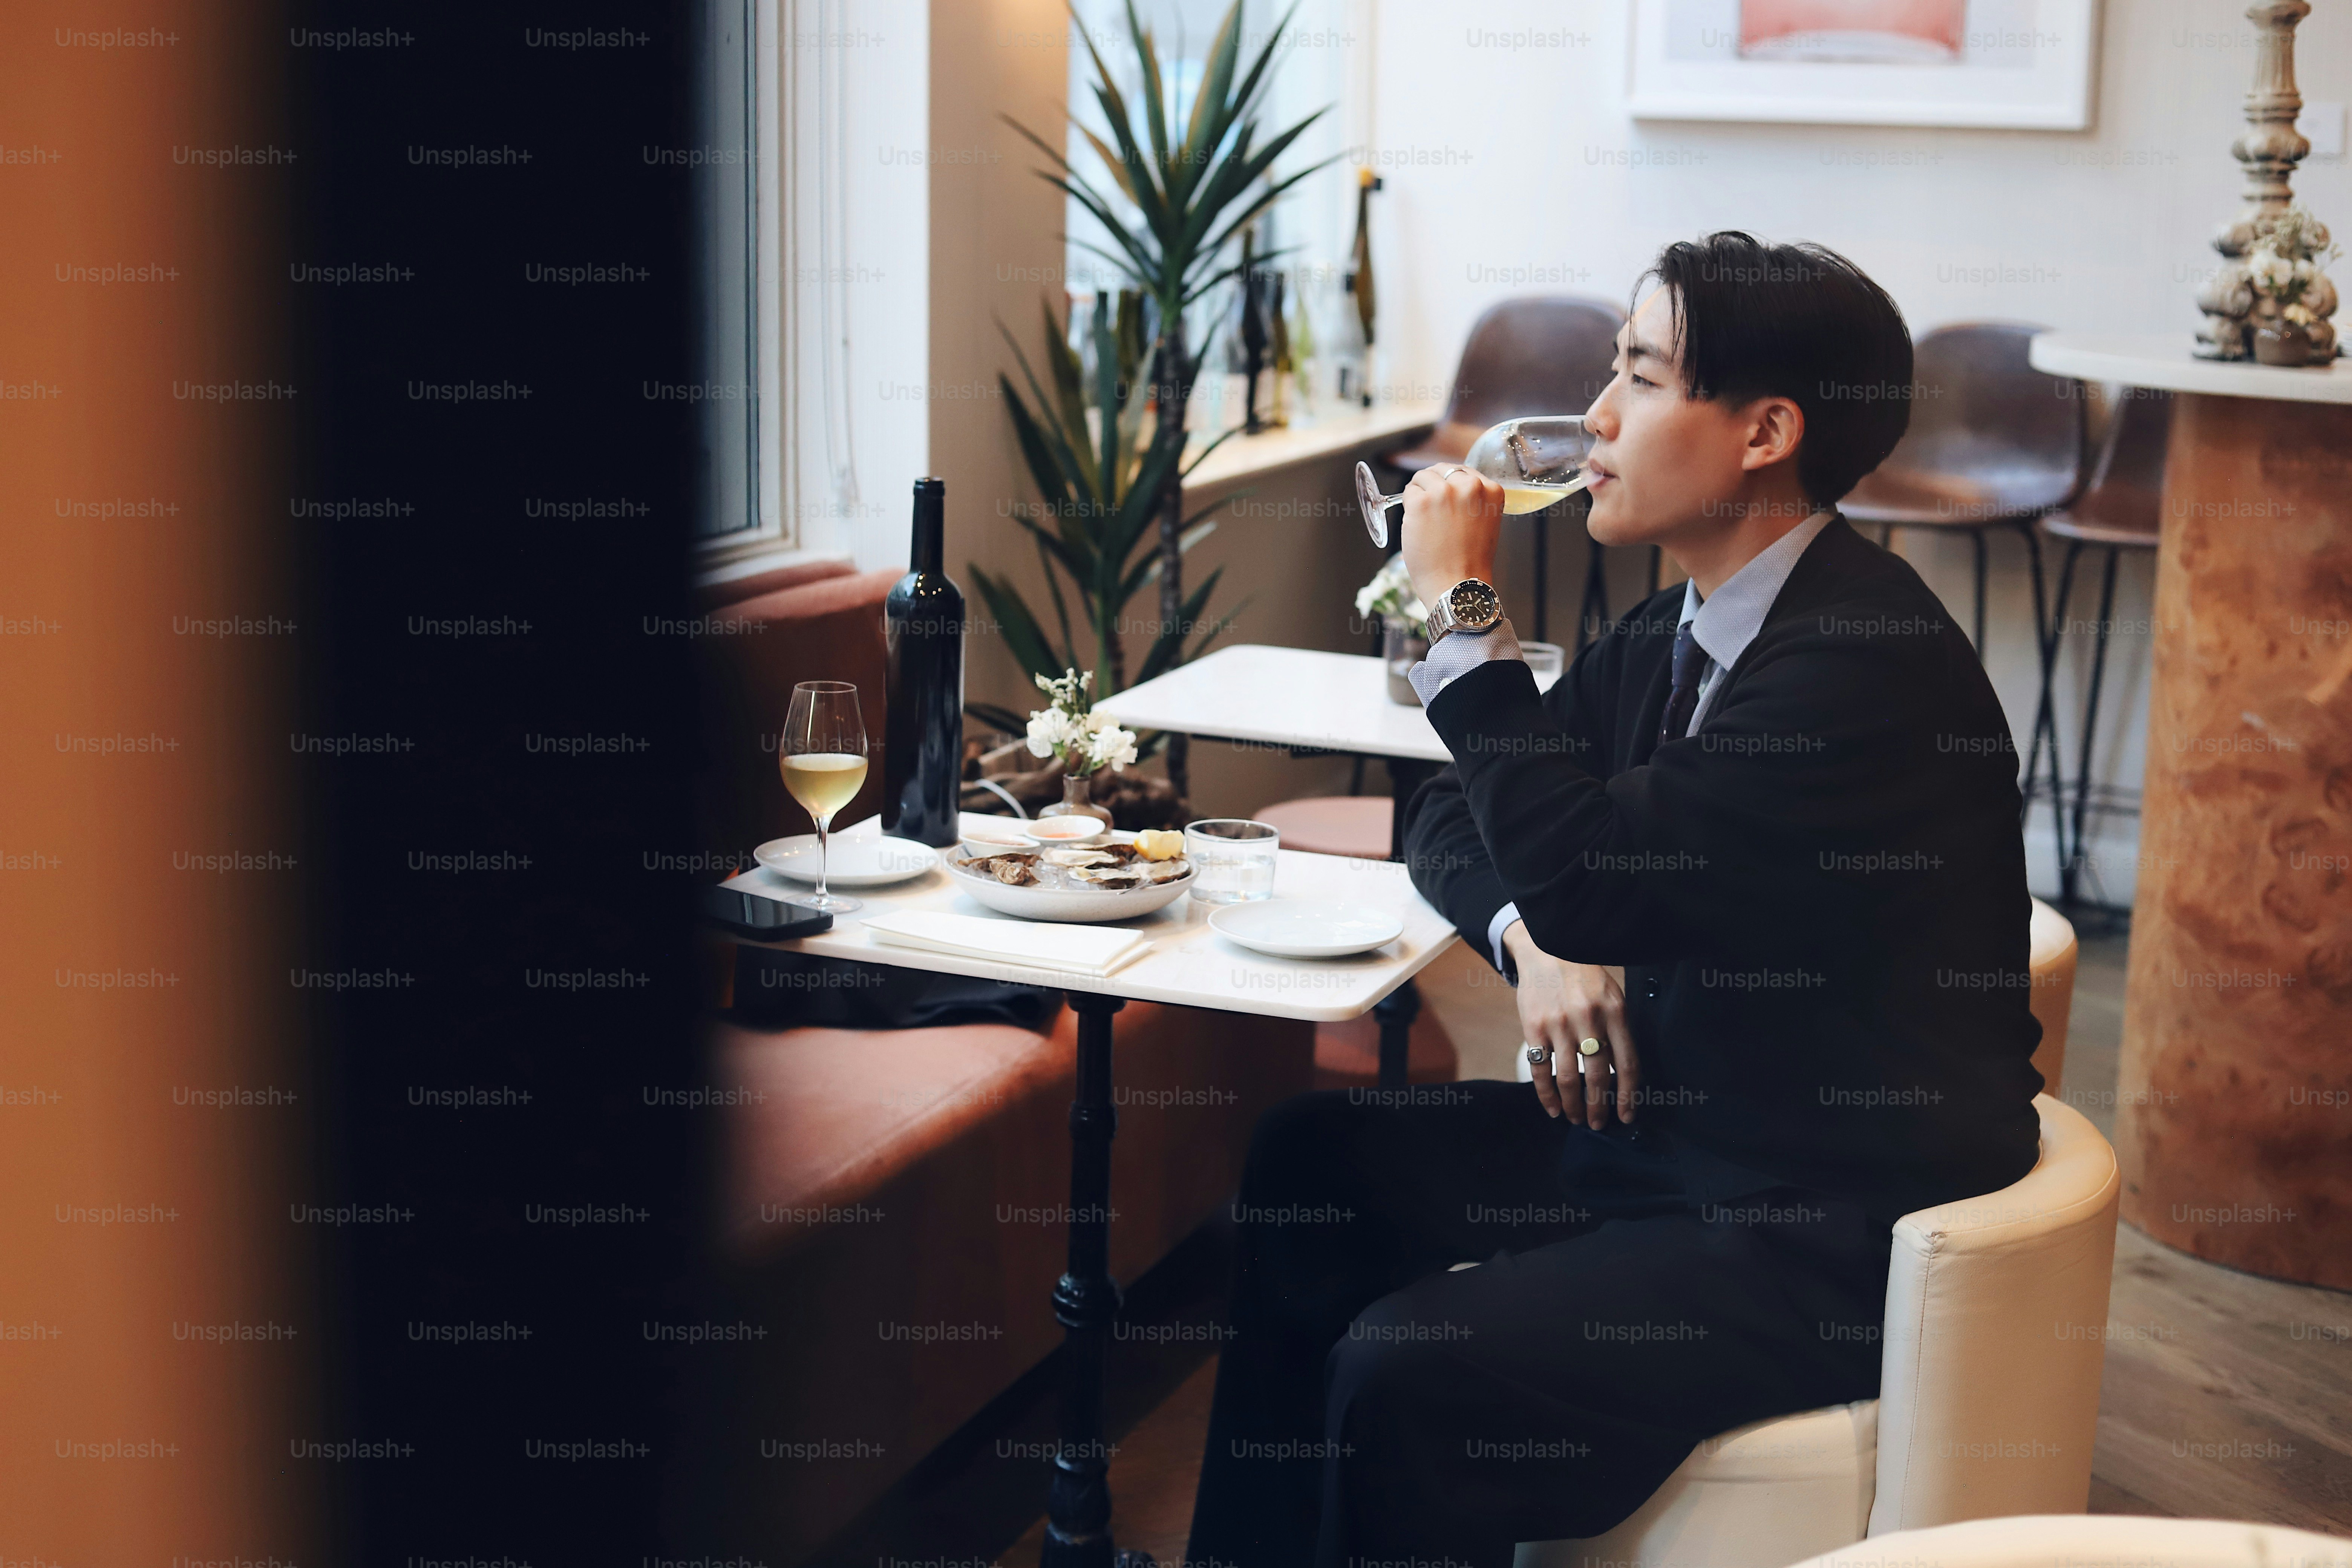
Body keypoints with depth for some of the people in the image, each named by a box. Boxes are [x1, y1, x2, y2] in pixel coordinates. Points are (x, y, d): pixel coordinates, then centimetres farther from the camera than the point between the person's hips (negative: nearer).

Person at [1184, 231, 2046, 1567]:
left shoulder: (1872, 661, -23)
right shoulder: (1674, 638, 6)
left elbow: (1586, 874, -29)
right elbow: (1460, 818, 15)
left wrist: (1467, 608, -19)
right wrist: (1534, 939, -8)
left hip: (1830, 1242, -10)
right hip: (1670, 1129, 10)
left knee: (1400, 1372, -24)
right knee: (1315, 1158, 10)